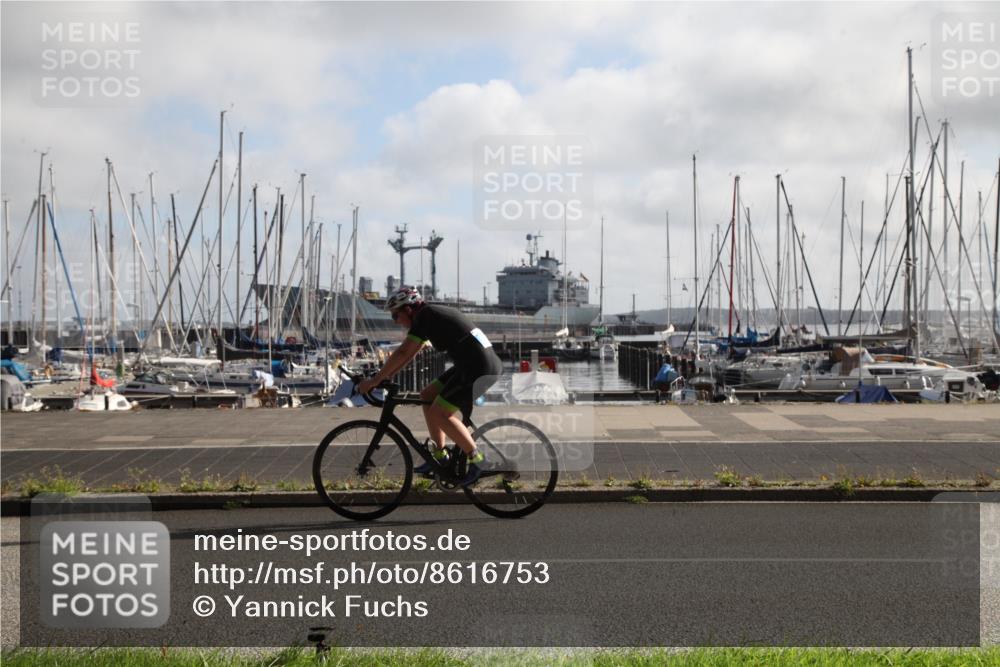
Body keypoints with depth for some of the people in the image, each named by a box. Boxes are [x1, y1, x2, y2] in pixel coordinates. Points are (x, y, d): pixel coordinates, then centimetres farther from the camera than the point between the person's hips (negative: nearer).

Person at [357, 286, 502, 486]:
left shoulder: (425, 316, -11)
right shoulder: (431, 314, 17)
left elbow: (403, 353, -16)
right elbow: (410, 353, 23)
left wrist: (374, 380, -11)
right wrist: (385, 376, 20)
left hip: (480, 369, -10)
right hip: (470, 366, 10)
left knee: (439, 413, -9)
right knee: (427, 396, 12)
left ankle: (476, 459, 0)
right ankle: (440, 456, 15)